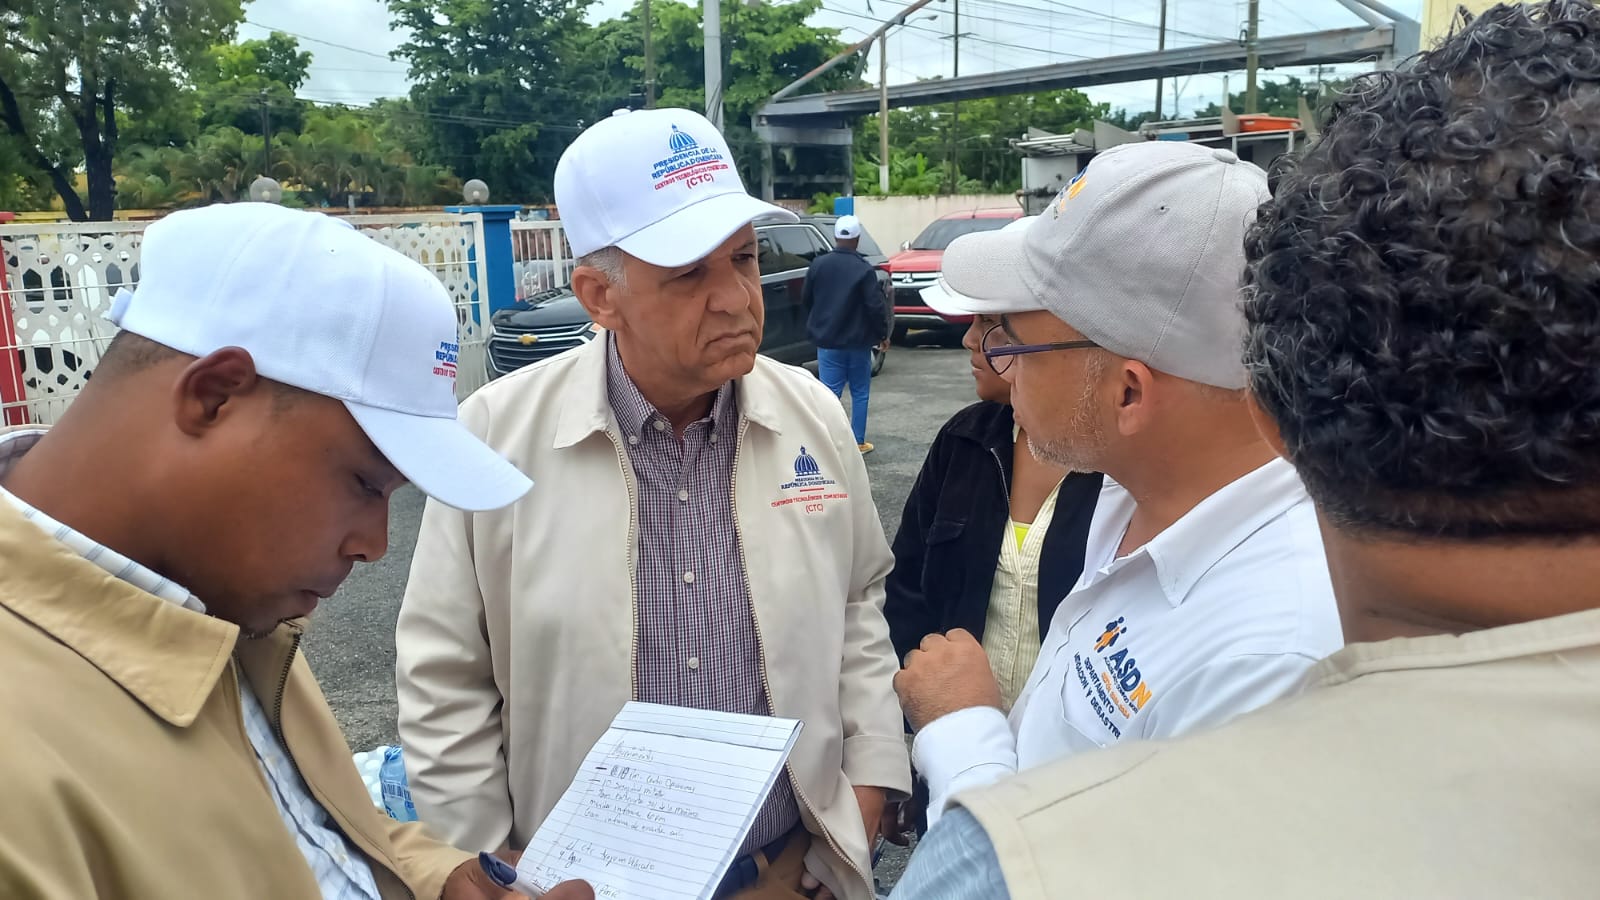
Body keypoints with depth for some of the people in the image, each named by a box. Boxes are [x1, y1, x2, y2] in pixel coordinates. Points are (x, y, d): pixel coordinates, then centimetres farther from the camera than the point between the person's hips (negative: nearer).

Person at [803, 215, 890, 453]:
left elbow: (806, 298, 8)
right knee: (860, 393, 11)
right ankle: (858, 442, 15)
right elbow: (876, 306, -13)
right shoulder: (864, 269, -14)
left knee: (830, 392, 3)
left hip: (827, 340, 2)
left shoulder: (818, 264, -2)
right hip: (858, 341, -2)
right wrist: (883, 333, 1)